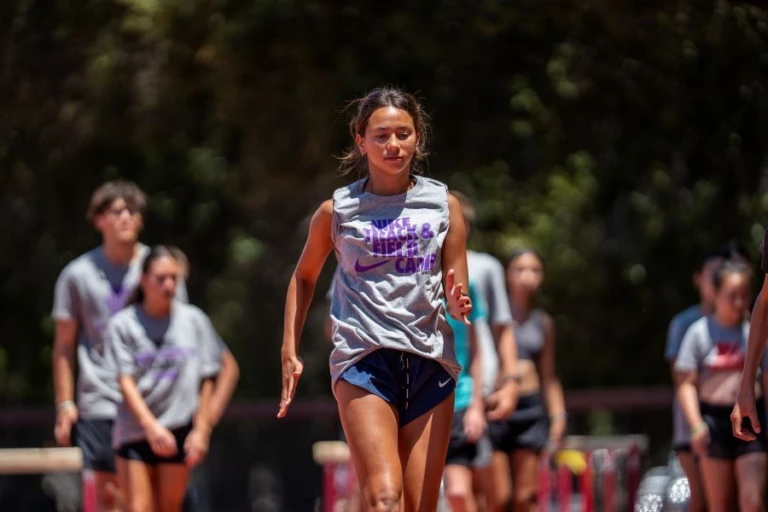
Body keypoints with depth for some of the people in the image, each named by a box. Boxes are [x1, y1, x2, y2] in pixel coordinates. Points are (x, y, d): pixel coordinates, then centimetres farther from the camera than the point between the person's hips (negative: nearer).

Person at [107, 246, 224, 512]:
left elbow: (206, 380, 6)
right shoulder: (122, 324, -2)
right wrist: (150, 425, -20)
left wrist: (202, 430, 1)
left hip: (179, 430, 2)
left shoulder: (194, 320, 4)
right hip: (134, 430, -2)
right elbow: (125, 380, -8)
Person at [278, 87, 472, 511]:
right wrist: (290, 352, 15)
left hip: (430, 362, 2)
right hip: (363, 362, -2)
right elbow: (304, 278, 21)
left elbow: (456, 294, 9)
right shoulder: (337, 211, 5)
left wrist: (459, 305, -15)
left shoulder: (444, 205, 8)